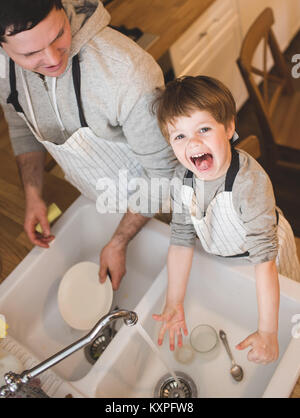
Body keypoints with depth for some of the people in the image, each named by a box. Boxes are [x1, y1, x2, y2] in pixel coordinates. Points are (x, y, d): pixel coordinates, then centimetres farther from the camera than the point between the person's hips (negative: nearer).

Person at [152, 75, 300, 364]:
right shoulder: (183, 176, -25)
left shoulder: (251, 181, -42)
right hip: (216, 254, 4)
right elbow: (181, 240, -15)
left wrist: (267, 333, -39)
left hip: (259, 250, -3)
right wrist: (174, 304, -14)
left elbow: (264, 260, -41)